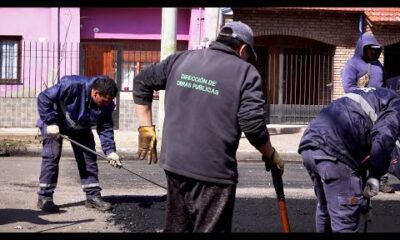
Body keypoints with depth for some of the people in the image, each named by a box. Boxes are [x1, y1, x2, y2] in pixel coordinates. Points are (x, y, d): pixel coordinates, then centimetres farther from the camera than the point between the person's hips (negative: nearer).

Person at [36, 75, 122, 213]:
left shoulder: (106, 104, -20)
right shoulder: (72, 85, -37)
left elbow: (105, 128, -12)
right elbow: (44, 98, -31)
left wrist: (110, 151, -24)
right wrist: (50, 122, -32)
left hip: (80, 127, 5)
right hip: (55, 122, -5)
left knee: (89, 156, 0)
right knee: (52, 155, -13)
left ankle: (93, 196, 7)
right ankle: (44, 198, -7)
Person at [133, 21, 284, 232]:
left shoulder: (181, 59, 11)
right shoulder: (246, 72, -4)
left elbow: (142, 81, 16)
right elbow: (253, 125, -12)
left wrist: (146, 128, 17)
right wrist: (271, 156, 4)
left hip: (174, 163, 6)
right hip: (213, 172, -6)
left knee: (176, 227, 19)